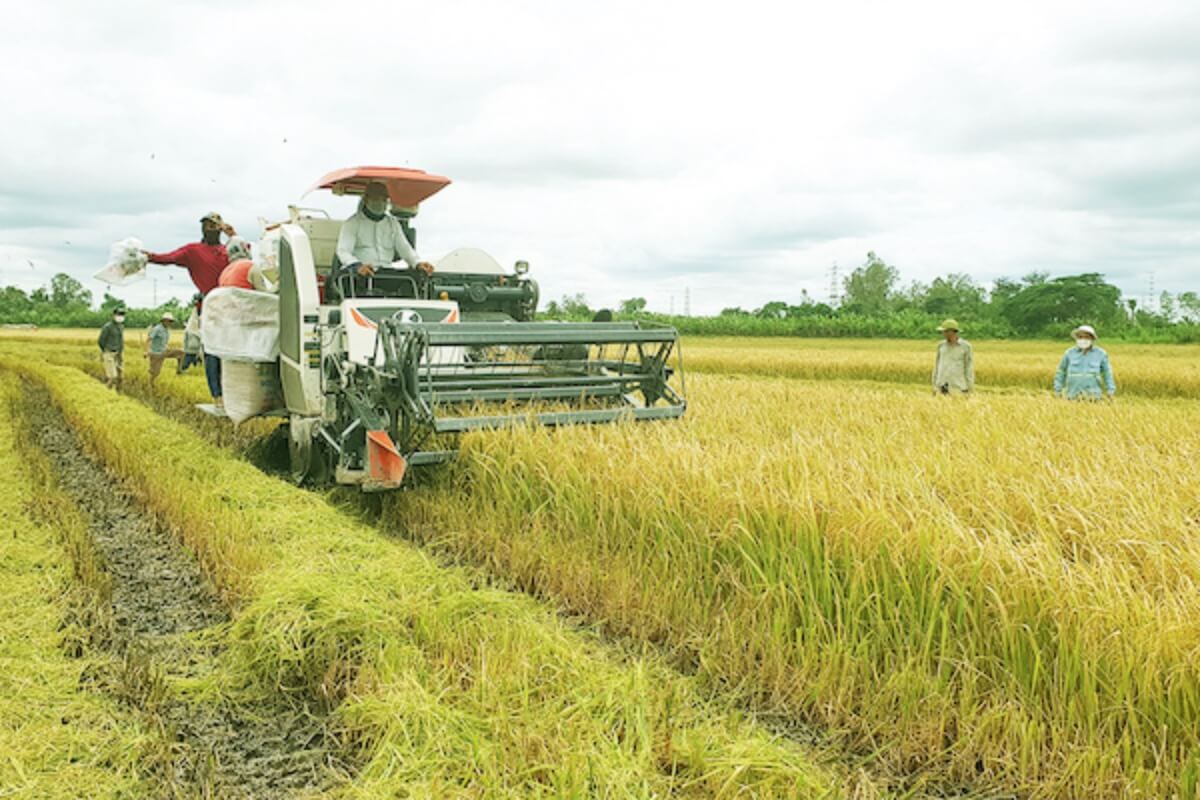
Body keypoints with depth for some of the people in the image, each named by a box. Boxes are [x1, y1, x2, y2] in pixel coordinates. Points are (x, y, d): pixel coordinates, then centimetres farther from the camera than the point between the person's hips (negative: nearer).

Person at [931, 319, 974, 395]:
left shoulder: (966, 346, -5)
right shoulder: (941, 345, 8)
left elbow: (970, 368, -5)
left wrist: (970, 391, -8)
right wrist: (935, 387, 9)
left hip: (958, 388, -4)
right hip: (942, 387, 4)